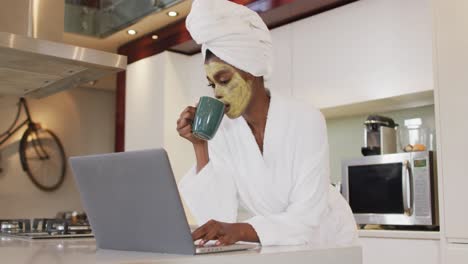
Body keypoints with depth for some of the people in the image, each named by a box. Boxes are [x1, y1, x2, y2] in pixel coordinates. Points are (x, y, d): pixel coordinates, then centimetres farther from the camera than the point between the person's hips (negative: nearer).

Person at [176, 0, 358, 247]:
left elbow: (306, 217, -26)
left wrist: (240, 230, -40)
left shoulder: (306, 120, -21)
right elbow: (217, 218, -17)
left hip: (323, 240, -2)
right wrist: (200, 147, -23)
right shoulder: (222, 132, -11)